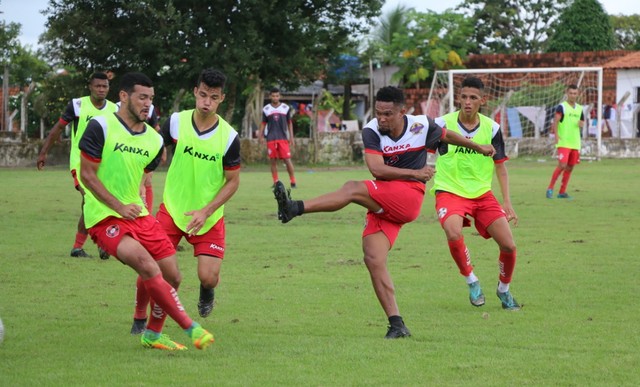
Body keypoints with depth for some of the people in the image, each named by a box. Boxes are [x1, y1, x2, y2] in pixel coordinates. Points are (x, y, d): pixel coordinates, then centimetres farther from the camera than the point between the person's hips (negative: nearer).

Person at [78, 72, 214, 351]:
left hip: (138, 214, 7)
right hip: (104, 218, -7)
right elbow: (87, 175, -10)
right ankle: (190, 328, -19)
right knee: (148, 267, -26)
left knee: (172, 277, 2)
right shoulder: (101, 127, -10)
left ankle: (153, 334, 25)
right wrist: (119, 206, -18)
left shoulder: (153, 139, 8)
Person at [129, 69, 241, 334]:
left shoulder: (229, 137, -12)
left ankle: (206, 292, 28)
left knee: (208, 277, -11)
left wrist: (206, 212, -14)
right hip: (172, 210, 1)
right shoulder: (176, 122, -9)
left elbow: (233, 181, -6)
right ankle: (139, 318, 17)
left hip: (209, 217, -1)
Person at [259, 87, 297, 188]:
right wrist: (261, 135, -2)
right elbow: (263, 123, 11)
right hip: (271, 139, 1)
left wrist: (291, 137, 5)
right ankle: (276, 182, 7)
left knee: (287, 160, -8)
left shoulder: (286, 108, 5)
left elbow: (289, 123, 10)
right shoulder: (266, 109, 6)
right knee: (273, 161, 1)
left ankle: (293, 181, -1)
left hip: (283, 138, -1)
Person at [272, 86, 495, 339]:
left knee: (353, 189, -27)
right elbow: (376, 169, -14)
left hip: (409, 197, -4)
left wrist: (478, 147, 35)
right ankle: (397, 325, -10)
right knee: (373, 259, -12)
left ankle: (295, 208, -33)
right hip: (382, 204, 4)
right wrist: (415, 172, -17)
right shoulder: (372, 131, -3)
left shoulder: (421, 125, -2)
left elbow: (447, 135, 20)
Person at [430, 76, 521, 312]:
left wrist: (507, 201, 2)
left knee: (508, 246, -5)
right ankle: (471, 281, -7)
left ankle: (504, 290, 25)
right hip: (450, 192, -3)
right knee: (454, 234, -33)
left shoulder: (492, 128, 1)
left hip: (483, 195, 3)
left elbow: (500, 166, 9)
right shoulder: (443, 124, -8)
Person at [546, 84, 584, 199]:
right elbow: (555, 121, -16)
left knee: (570, 168, 7)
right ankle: (550, 188, -4)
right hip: (563, 143, -6)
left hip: (575, 143, 6)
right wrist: (556, 135, -32)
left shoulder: (579, 108, 14)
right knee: (562, 165, -16)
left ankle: (562, 192, 14)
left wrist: (581, 123, 0)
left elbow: (582, 121, 25)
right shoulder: (562, 107, -6)